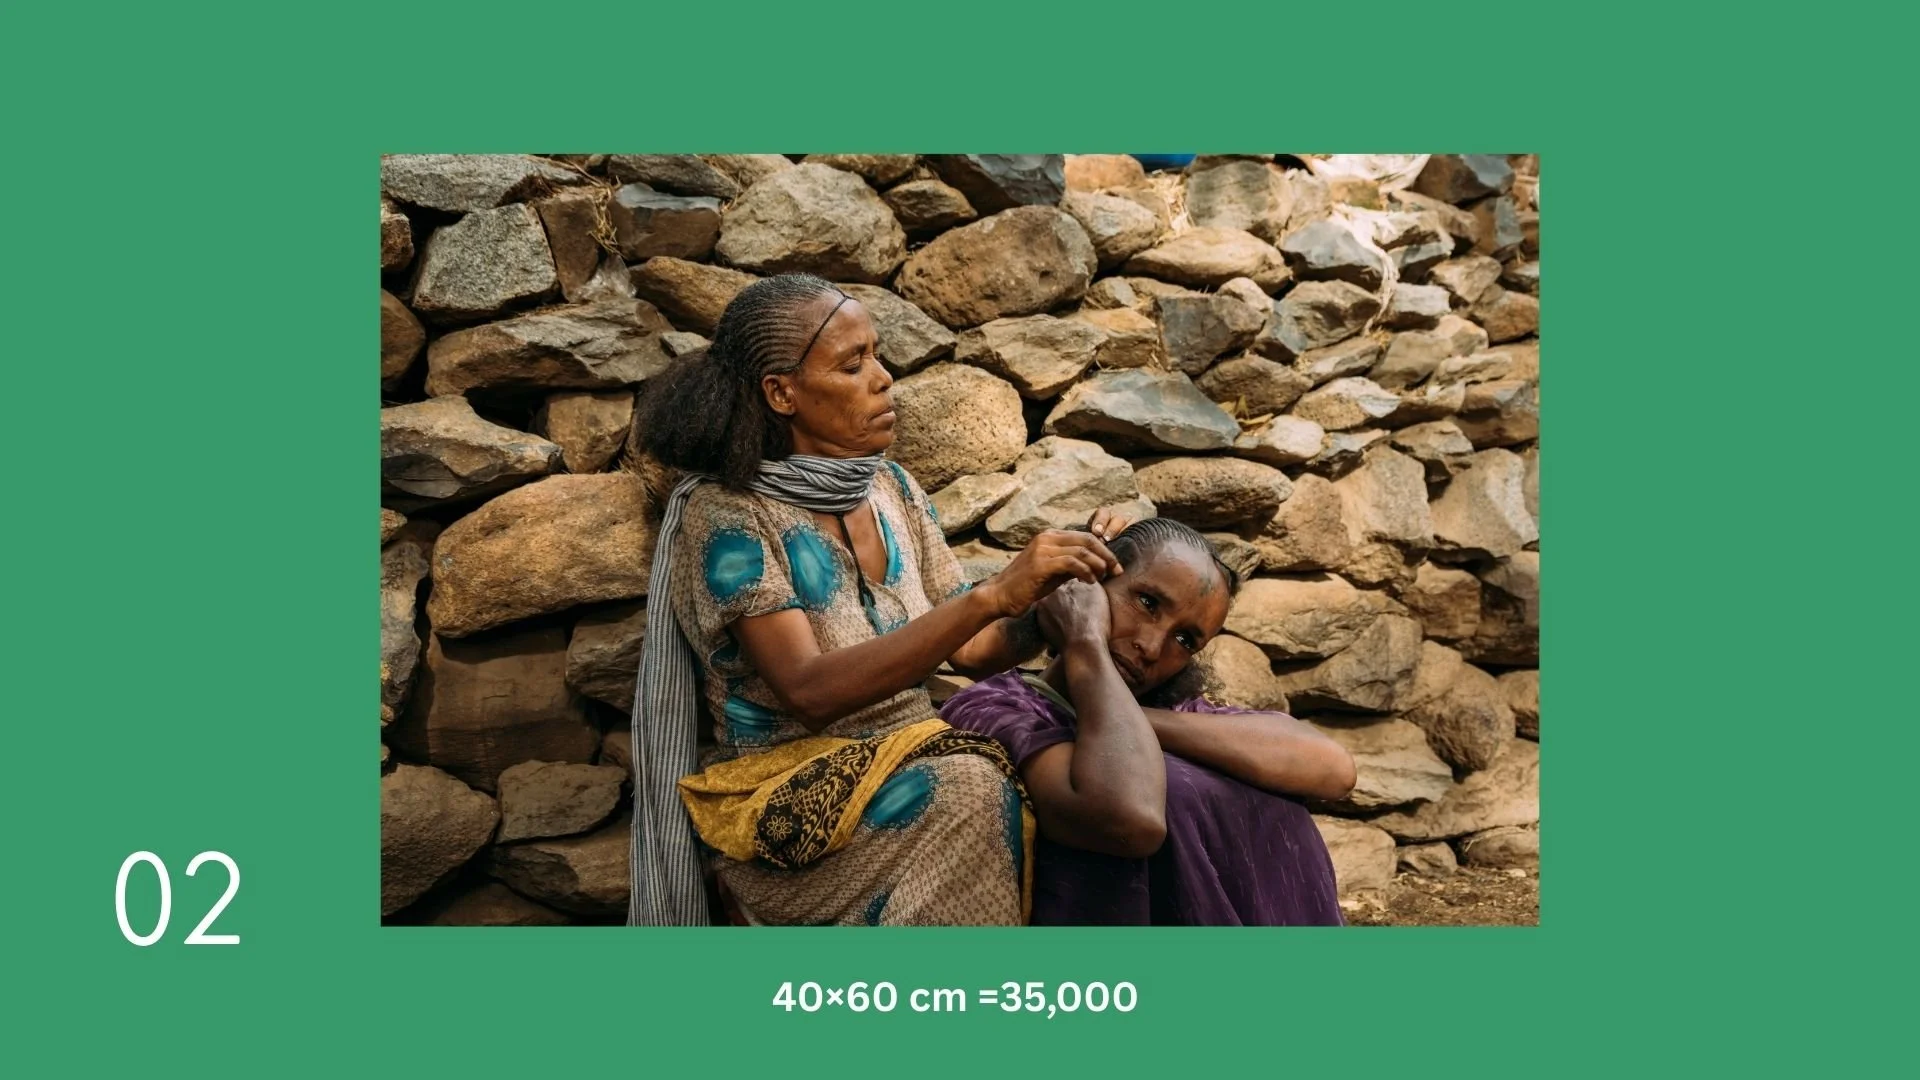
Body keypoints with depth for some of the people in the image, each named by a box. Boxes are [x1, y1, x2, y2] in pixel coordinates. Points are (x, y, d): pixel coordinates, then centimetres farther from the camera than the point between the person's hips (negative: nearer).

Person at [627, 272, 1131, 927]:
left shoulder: (889, 488, 6)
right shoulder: (724, 515, -13)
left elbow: (971, 649, 8)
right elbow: (809, 691, -26)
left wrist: (1058, 597, -13)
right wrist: (995, 594, -32)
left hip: (913, 767, 6)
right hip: (784, 799, -5)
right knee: (972, 794, -32)